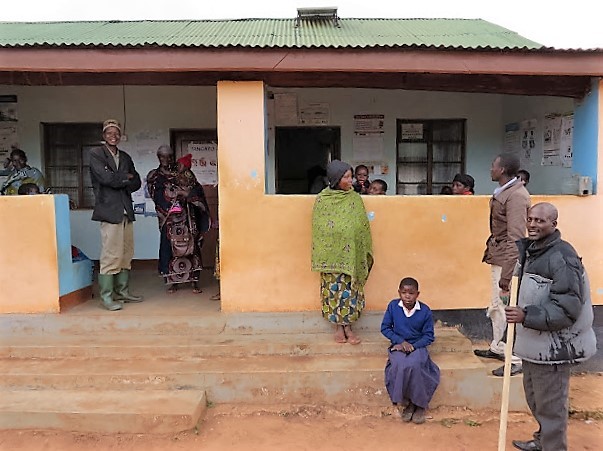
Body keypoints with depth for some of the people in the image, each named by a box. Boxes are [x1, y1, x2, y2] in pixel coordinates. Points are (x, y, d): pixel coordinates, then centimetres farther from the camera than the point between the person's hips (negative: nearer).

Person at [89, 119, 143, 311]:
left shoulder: (125, 157, 20)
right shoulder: (96, 154, 2)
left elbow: (136, 183, 12)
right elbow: (106, 178, -12)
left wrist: (118, 181, -4)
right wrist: (126, 177, 2)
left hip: (126, 211, 6)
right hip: (109, 210, -6)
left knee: (126, 254, 8)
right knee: (111, 255, -9)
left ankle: (123, 291, 18)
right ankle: (107, 297, -2)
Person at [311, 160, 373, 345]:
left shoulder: (355, 199, 1)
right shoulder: (321, 199, -5)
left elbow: (363, 227, 5)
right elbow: (318, 230, -2)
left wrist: (364, 253, 2)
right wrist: (320, 256, -4)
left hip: (351, 255, 2)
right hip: (331, 255, -2)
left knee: (350, 289, 5)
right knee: (333, 289, 5)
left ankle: (348, 326, 17)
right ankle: (338, 326, 18)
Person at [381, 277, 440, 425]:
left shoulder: (425, 311, -7)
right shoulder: (393, 306, -4)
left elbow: (429, 336, -2)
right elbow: (385, 328, 2)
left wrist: (413, 346, -16)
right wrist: (401, 341, -11)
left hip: (417, 346, -1)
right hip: (398, 346, 1)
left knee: (413, 365, -33)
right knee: (400, 366, -32)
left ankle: (419, 404, -10)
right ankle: (404, 400, -8)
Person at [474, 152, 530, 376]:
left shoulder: (516, 196, -20)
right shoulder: (503, 192, 9)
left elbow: (516, 238, -24)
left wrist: (506, 275, -25)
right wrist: (489, 251, 17)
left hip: (508, 260, -10)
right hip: (498, 257, 10)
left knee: (509, 309, 0)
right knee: (496, 307, 20)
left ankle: (517, 360, 13)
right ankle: (497, 347, 36)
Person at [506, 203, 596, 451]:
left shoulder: (562, 257, -21)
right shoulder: (529, 249, 7)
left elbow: (567, 309, -27)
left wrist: (526, 316, -32)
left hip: (553, 346, -9)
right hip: (533, 342, 10)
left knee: (550, 405, 2)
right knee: (534, 397, 25)